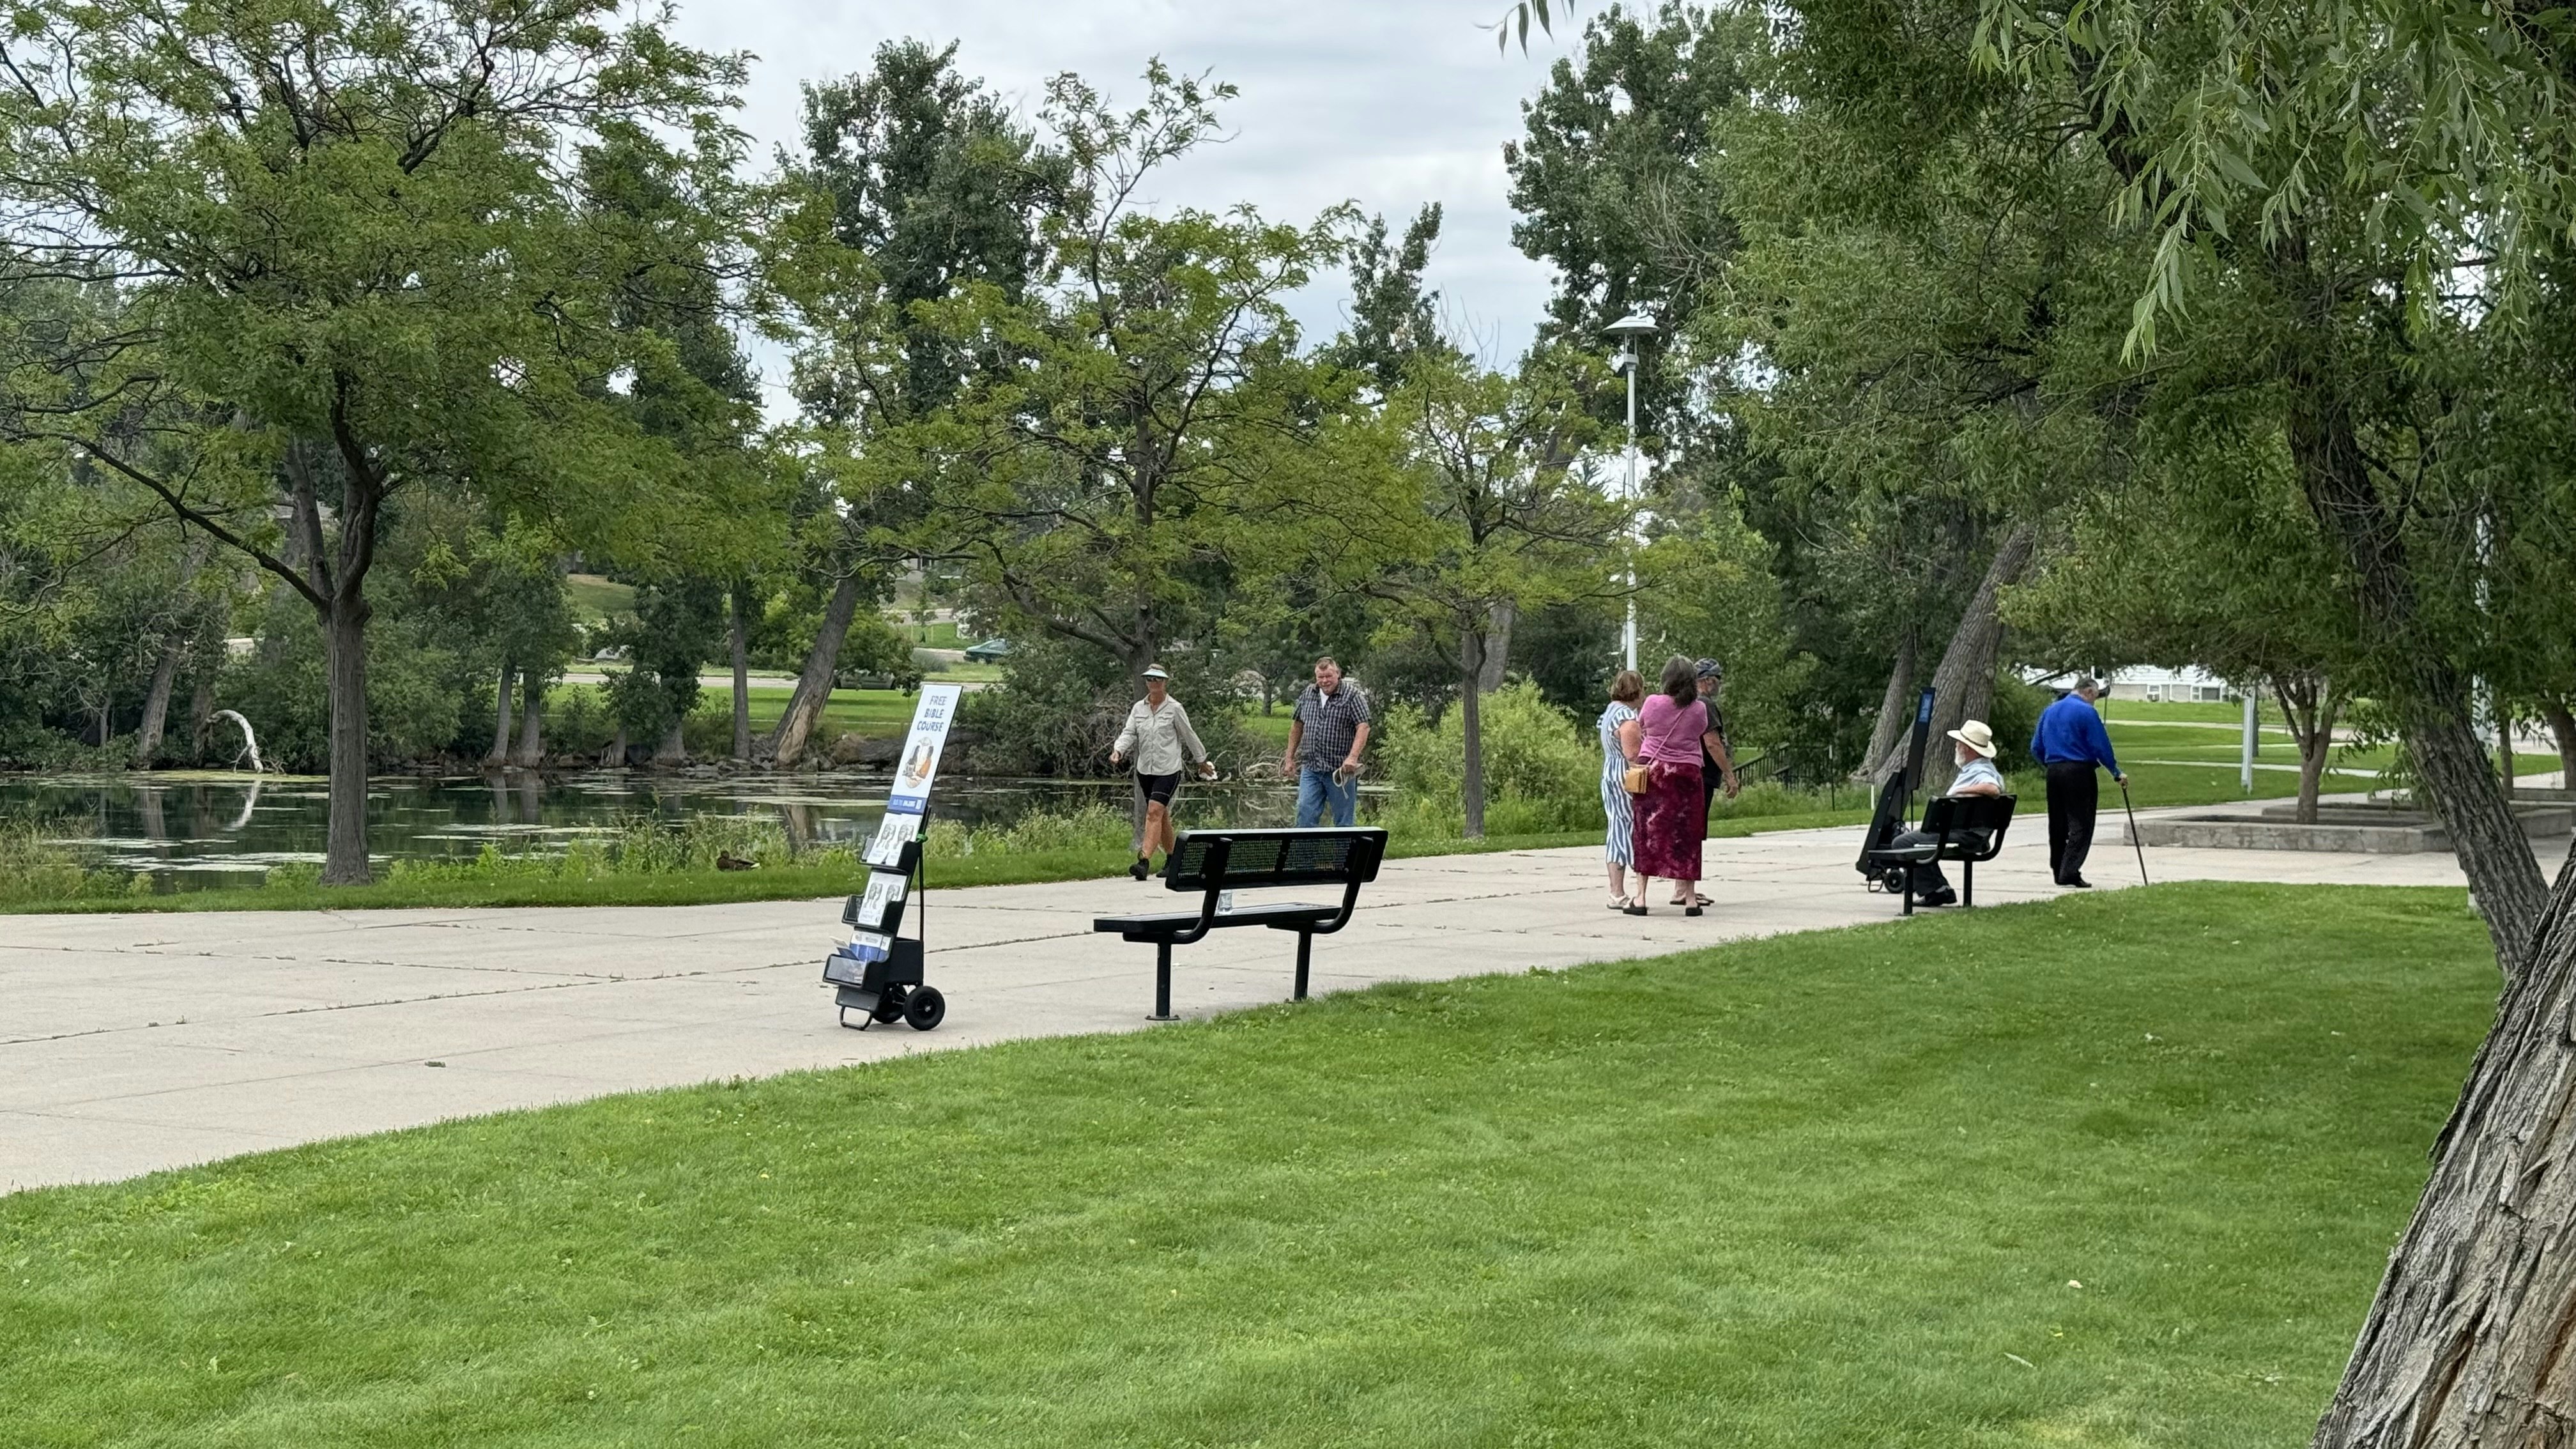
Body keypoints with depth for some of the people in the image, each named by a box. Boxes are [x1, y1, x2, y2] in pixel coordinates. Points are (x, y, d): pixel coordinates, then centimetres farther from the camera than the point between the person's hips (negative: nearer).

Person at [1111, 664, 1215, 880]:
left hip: (1168, 770, -5)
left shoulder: (1174, 708, -4)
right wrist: (1118, 751, -19)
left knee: (1155, 811, -18)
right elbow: (1129, 733, 1)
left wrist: (1202, 762, 13)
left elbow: (1189, 736, 4)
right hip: (1145, 770, 5)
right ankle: (1172, 859, 28)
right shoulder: (1139, 708, 8)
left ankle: (1144, 861, -27)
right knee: (1161, 815, 14)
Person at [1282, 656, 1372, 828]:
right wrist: (1290, 757, 17)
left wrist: (1353, 757, -27)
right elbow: (1297, 725, 19)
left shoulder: (1353, 696, -6)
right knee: (1305, 813, -2)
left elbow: (1363, 727, -14)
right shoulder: (1308, 694, 10)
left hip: (1340, 771, -4)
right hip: (1310, 769, 4)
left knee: (1344, 821, 3)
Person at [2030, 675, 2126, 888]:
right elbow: (2101, 747, -10)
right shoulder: (2087, 712, -9)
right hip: (2080, 772, -7)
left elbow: (2036, 748, 15)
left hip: (2054, 772, 7)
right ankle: (2070, 872, -14)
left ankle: (2058, 870, 18)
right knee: (2081, 824, -5)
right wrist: (2116, 772, 1)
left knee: (2057, 824, 13)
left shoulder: (2049, 711, 13)